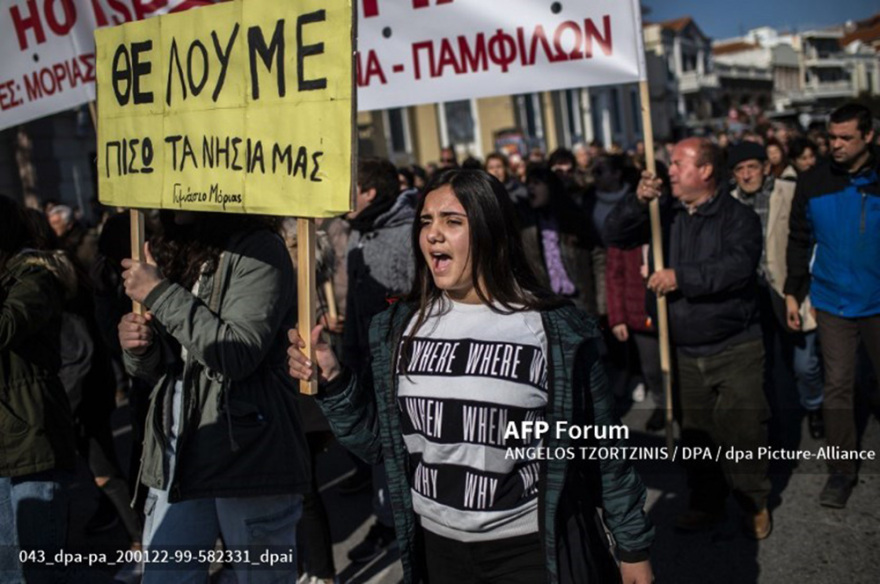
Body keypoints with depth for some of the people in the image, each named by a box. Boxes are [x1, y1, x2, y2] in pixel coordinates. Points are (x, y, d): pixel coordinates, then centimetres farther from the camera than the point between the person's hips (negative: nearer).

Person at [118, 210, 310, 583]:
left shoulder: (257, 249, -8)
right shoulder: (167, 249, 13)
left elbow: (240, 353, -19)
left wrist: (160, 294, -15)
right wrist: (136, 346, -4)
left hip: (248, 455, -6)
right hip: (175, 458, 6)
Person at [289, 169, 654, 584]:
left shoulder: (557, 330, -12)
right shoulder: (399, 329, -1)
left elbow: (601, 452, -4)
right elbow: (376, 441, 4)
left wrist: (633, 547, 1)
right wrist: (333, 382, -11)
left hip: (531, 548, -3)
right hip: (438, 546, 4)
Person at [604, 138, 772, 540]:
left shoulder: (738, 217, -9)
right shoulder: (667, 214, 7)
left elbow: (738, 265, -25)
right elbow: (615, 236, 0)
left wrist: (682, 276, -27)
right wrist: (638, 201, -15)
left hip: (735, 349, -5)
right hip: (686, 351, 5)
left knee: (742, 430, 1)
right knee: (695, 432, 14)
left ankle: (754, 503, 22)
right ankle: (706, 503, 31)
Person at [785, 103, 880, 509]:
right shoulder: (812, 183, -2)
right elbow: (799, 242, 5)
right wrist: (793, 293, 3)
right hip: (834, 303, 0)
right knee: (837, 388, 5)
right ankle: (841, 471, 16)